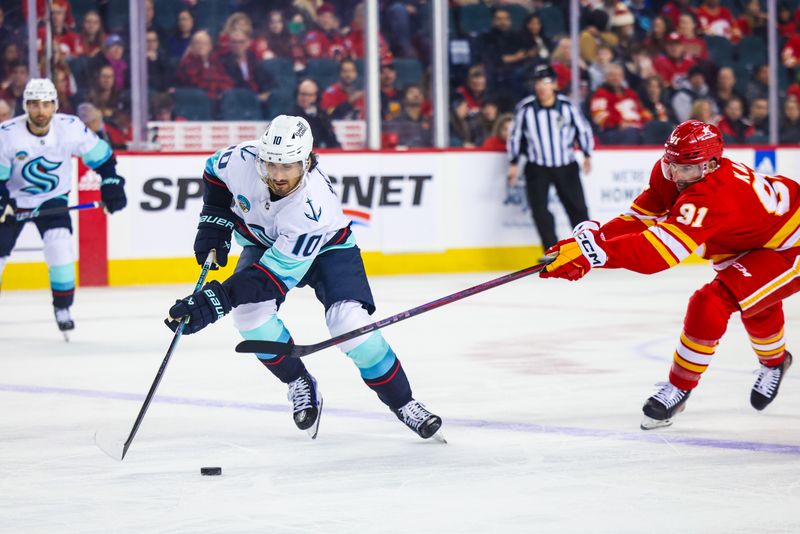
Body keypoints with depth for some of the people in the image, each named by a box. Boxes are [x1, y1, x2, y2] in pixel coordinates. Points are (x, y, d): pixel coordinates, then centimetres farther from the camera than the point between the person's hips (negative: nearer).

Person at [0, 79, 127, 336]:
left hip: (52, 198, 0)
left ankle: (63, 308, -2)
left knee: (60, 247, -20)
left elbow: (101, 156, -5)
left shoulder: (71, 128, -20)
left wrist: (112, 185, -10)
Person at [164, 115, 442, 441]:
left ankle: (401, 402, -4)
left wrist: (217, 300, -47)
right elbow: (215, 171, -3)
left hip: (325, 247, -4)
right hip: (262, 240, 4)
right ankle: (299, 384, 0)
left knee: (349, 321, -24)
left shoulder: (315, 207, -41)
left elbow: (276, 273, -40)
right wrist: (214, 225, -11)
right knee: (249, 311, -24)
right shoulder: (243, 159, -30)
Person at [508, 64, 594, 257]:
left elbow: (583, 129, 5)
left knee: (577, 207, 4)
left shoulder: (567, 106, -8)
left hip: (566, 166, 1)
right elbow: (516, 135, 3)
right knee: (539, 209, -10)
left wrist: (587, 155, 2)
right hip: (537, 168, 0)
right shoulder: (525, 108, -8)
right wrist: (513, 163, 4)